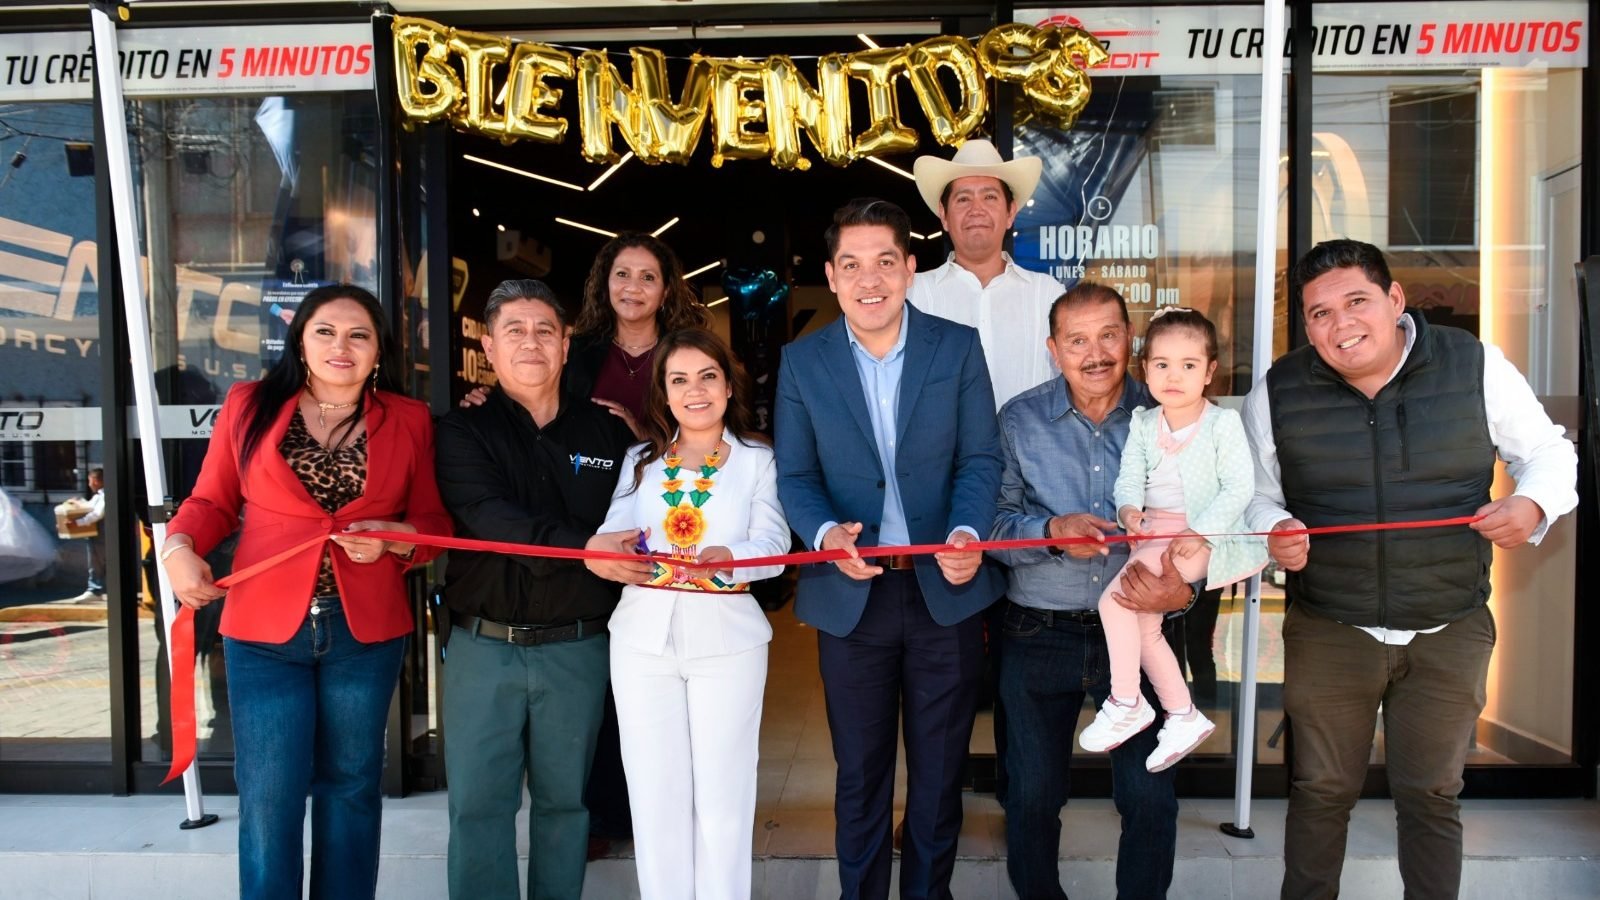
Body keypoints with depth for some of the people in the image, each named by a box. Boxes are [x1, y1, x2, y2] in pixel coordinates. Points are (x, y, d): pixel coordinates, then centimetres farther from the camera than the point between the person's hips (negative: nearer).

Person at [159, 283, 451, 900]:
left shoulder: (410, 421, 3)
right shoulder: (249, 406, 3)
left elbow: (434, 521, 5)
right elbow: (212, 502, 9)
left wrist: (391, 537, -14)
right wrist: (180, 547, -10)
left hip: (366, 632, 1)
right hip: (265, 629, -1)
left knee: (349, 787, 15)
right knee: (268, 798, 3)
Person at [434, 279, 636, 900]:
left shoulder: (608, 433, 7)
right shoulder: (463, 432, 0)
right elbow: (491, 517, -17)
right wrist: (585, 549, -29)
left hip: (578, 647, 2)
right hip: (484, 645, -1)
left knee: (566, 798, 12)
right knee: (478, 803, 5)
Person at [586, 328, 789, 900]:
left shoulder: (758, 458, 3)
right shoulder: (641, 459, 13)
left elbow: (773, 544, -9)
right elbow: (617, 531, 2)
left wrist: (728, 557, -30)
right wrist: (601, 546, -22)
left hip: (726, 639, -2)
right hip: (644, 637, 3)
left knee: (722, 792, 6)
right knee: (653, 790, 9)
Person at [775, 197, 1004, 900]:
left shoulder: (958, 348, -1)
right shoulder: (802, 362, 0)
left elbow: (979, 458, -2)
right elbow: (795, 475, -1)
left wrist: (967, 532, -21)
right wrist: (826, 534, -21)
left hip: (946, 587, 0)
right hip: (850, 593, 0)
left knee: (940, 769, 15)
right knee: (860, 773, 14)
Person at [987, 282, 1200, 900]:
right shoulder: (1020, 420, -1)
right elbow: (993, 520, -5)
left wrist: (1184, 590, -20)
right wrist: (1051, 531, -23)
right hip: (1038, 634, 0)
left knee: (1150, 797, -1)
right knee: (1032, 796, 9)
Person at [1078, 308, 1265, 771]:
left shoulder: (1223, 423, -4)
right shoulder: (1142, 424, 11)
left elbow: (1239, 488, -9)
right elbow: (1129, 478, 3)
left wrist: (1201, 532, -20)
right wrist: (1129, 509, -19)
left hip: (1206, 539, -6)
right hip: (1153, 536, 6)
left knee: (1115, 598, -21)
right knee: (1142, 623, 1)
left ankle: (1125, 704, -7)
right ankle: (1183, 715, 19)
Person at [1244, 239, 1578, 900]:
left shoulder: (1477, 367, -7)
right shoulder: (1276, 393, -6)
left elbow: (1548, 449, 7)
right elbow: (1255, 493, 5)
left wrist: (1533, 504, -14)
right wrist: (1275, 527, -17)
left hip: (1450, 635, 0)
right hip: (1327, 634, 0)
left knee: (1431, 797, 13)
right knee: (1321, 792, 12)